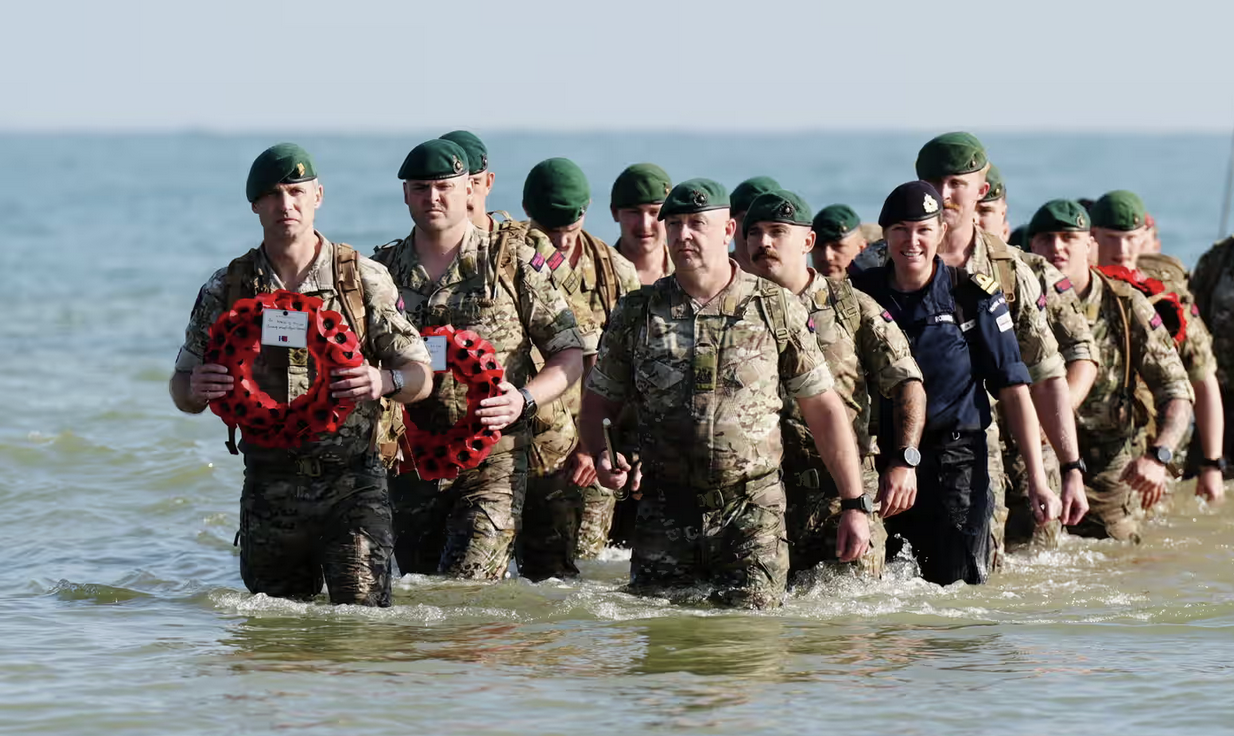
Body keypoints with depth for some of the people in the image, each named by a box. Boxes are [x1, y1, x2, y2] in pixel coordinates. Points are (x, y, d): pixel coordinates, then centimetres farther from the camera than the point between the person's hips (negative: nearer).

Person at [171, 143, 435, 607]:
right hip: (269, 492, 2)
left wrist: (384, 381, -20)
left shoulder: (365, 280, 2)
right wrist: (196, 390, -14)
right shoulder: (226, 290, 6)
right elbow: (183, 389, 10)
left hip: (352, 484, -2)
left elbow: (420, 376, 3)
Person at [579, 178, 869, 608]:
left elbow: (824, 409, 6)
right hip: (664, 514, 2)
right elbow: (598, 403, 14)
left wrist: (855, 504, 2)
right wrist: (602, 455, -8)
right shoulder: (636, 314, 7)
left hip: (752, 513, -2)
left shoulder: (776, 310, 3)